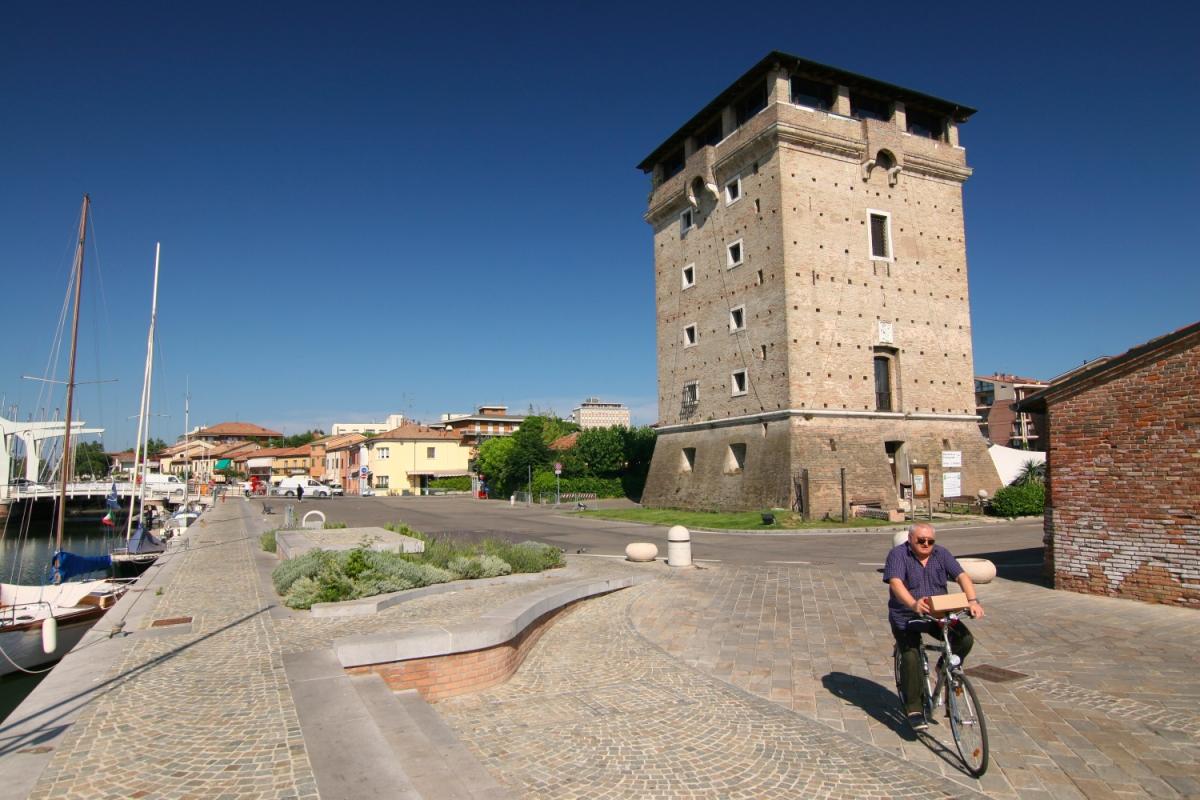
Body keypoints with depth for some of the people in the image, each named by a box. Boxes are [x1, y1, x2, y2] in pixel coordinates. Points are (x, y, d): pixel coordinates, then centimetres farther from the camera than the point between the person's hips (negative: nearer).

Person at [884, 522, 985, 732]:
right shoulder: (898, 555, -12)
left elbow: (961, 576, -9)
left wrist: (973, 600, -29)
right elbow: (895, 583, -26)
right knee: (911, 658, -18)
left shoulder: (941, 554, 2)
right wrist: (913, 604, -44)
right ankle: (913, 709, -6)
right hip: (906, 618, -4)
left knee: (965, 639, -17)